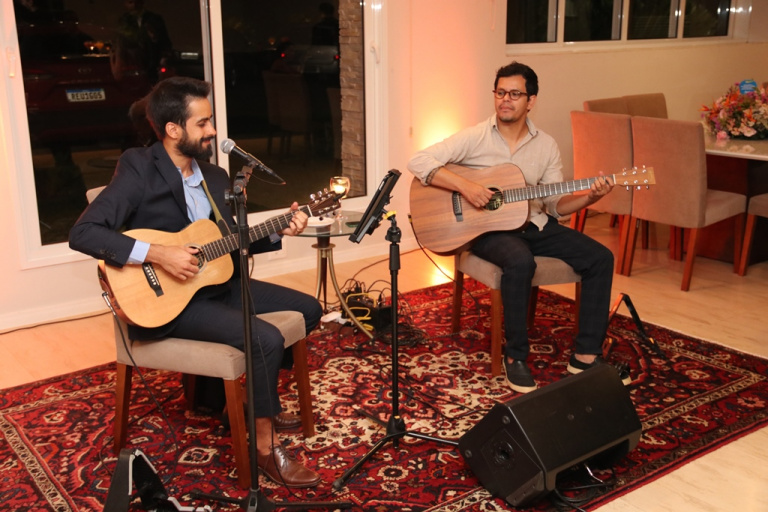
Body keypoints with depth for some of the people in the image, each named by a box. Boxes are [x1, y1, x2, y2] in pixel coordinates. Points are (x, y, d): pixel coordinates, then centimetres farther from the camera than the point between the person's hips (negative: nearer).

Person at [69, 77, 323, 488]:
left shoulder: (214, 176, 7)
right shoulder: (139, 169, -16)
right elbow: (83, 233, -24)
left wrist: (278, 233, 1)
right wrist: (158, 255, -30)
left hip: (219, 284, 9)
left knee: (307, 309, 11)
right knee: (266, 339, -27)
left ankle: (260, 399, 23)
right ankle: (266, 446, -8)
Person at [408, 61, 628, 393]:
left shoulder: (546, 146, 6)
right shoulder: (475, 138, -6)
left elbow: (555, 204, 8)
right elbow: (418, 162, -14)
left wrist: (589, 198, -11)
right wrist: (464, 185, -24)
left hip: (532, 224, 5)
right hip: (487, 227, -5)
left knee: (600, 257, -11)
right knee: (520, 261, -37)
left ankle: (586, 355, -3)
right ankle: (515, 357, -20)